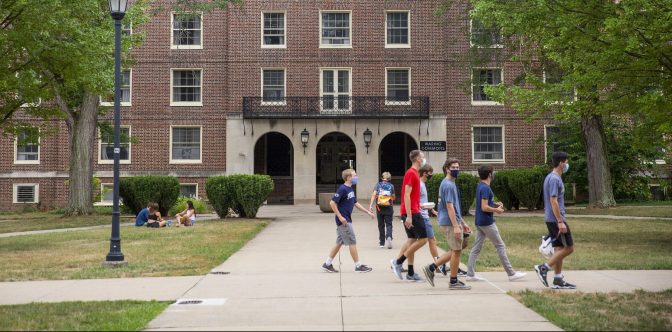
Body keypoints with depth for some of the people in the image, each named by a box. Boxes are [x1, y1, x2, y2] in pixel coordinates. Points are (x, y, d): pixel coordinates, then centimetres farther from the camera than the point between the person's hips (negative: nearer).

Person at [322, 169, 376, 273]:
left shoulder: (350, 189, 12)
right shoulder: (342, 189, -16)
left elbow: (355, 203, 22)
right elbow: (332, 203, -20)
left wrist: (368, 212, 19)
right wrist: (340, 217, -22)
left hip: (346, 220, 9)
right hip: (343, 220, -9)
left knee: (340, 242, 12)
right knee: (352, 242, -3)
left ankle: (327, 264, 17)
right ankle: (358, 266, 4)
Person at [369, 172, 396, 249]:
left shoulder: (378, 184, 2)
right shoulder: (391, 186, 1)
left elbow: (374, 195, -8)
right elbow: (393, 197, 9)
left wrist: (371, 205, -12)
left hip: (379, 207, 1)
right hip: (388, 207, -1)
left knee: (381, 225, 10)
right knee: (389, 224, 1)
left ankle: (382, 243, 15)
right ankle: (389, 237, -26)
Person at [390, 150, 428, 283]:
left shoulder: (414, 173, 17)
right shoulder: (411, 173, -13)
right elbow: (406, 195, -19)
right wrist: (409, 216, -23)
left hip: (412, 212, 10)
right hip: (412, 212, -10)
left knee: (412, 240, 9)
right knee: (423, 238, -8)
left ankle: (411, 274, 11)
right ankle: (398, 262, -6)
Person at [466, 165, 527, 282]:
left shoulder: (480, 186, 11)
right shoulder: (485, 188, -18)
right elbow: (484, 207, -23)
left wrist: (495, 204, 12)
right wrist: (497, 210, -10)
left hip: (479, 222, 9)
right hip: (487, 222, -9)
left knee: (476, 248, 8)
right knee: (500, 246, -1)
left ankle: (470, 274, 7)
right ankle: (511, 273, 6)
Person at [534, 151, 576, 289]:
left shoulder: (551, 177, 15)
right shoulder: (555, 179, -16)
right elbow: (553, 201, -22)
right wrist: (560, 222, -23)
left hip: (551, 219, 10)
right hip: (556, 219, -10)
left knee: (560, 248, 10)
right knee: (568, 248, -5)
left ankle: (558, 280, 12)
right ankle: (543, 268, -4)